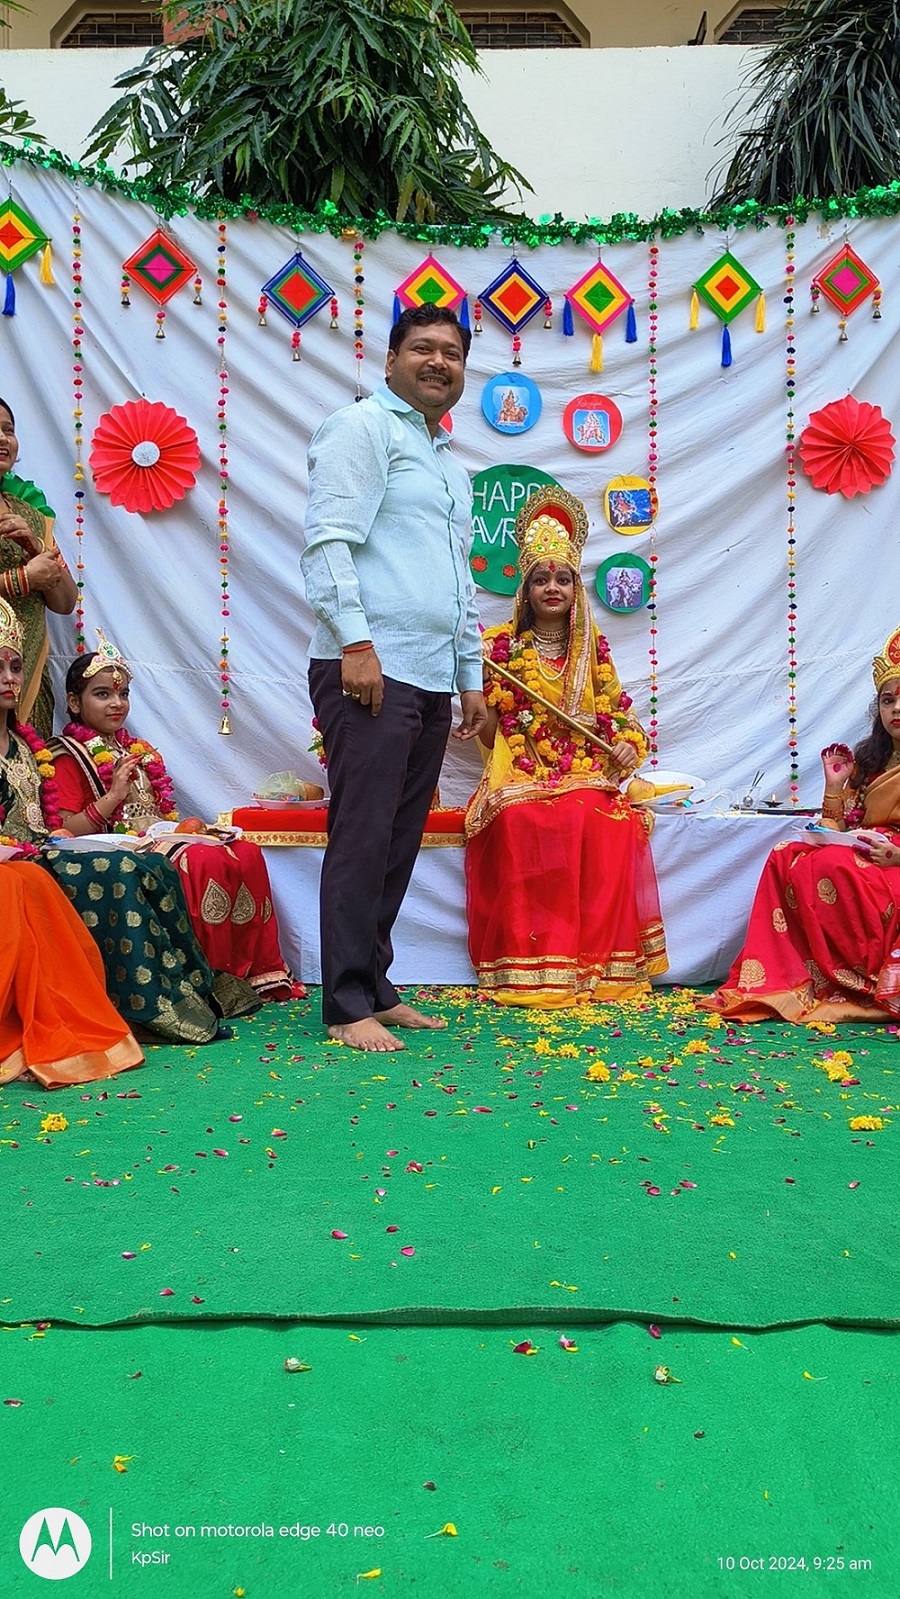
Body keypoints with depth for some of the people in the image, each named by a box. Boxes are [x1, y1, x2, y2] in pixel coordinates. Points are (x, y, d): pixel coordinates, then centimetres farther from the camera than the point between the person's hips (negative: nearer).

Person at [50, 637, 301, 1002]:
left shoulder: (138, 751, 22)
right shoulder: (69, 757, -1)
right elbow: (66, 832, -11)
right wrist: (114, 795, -18)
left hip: (158, 839, 8)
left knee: (247, 854, -14)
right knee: (202, 862, -32)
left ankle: (260, 972, -11)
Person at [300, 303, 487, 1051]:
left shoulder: (452, 464, 26)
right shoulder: (363, 427, 0)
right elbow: (328, 538, -12)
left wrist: (471, 676, 23)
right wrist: (356, 640, -21)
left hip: (433, 678, 8)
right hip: (370, 669, -8)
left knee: (400, 844, 9)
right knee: (363, 840, -8)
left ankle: (376, 990, 18)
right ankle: (348, 1007, 0)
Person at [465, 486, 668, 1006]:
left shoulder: (594, 648, 14)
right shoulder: (500, 646, 7)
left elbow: (616, 711, 15)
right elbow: (489, 728, 5)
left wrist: (626, 744, -4)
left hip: (585, 774, 2)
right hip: (520, 774, -1)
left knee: (609, 826, -29)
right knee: (521, 824, -33)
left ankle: (598, 963, -21)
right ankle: (527, 968, -26)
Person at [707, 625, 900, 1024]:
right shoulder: (868, 761, 18)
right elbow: (840, 830, 14)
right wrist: (834, 786, 0)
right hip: (858, 856, 6)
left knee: (830, 866, -34)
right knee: (785, 858, -21)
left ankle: (862, 985, -17)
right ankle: (780, 981, -26)